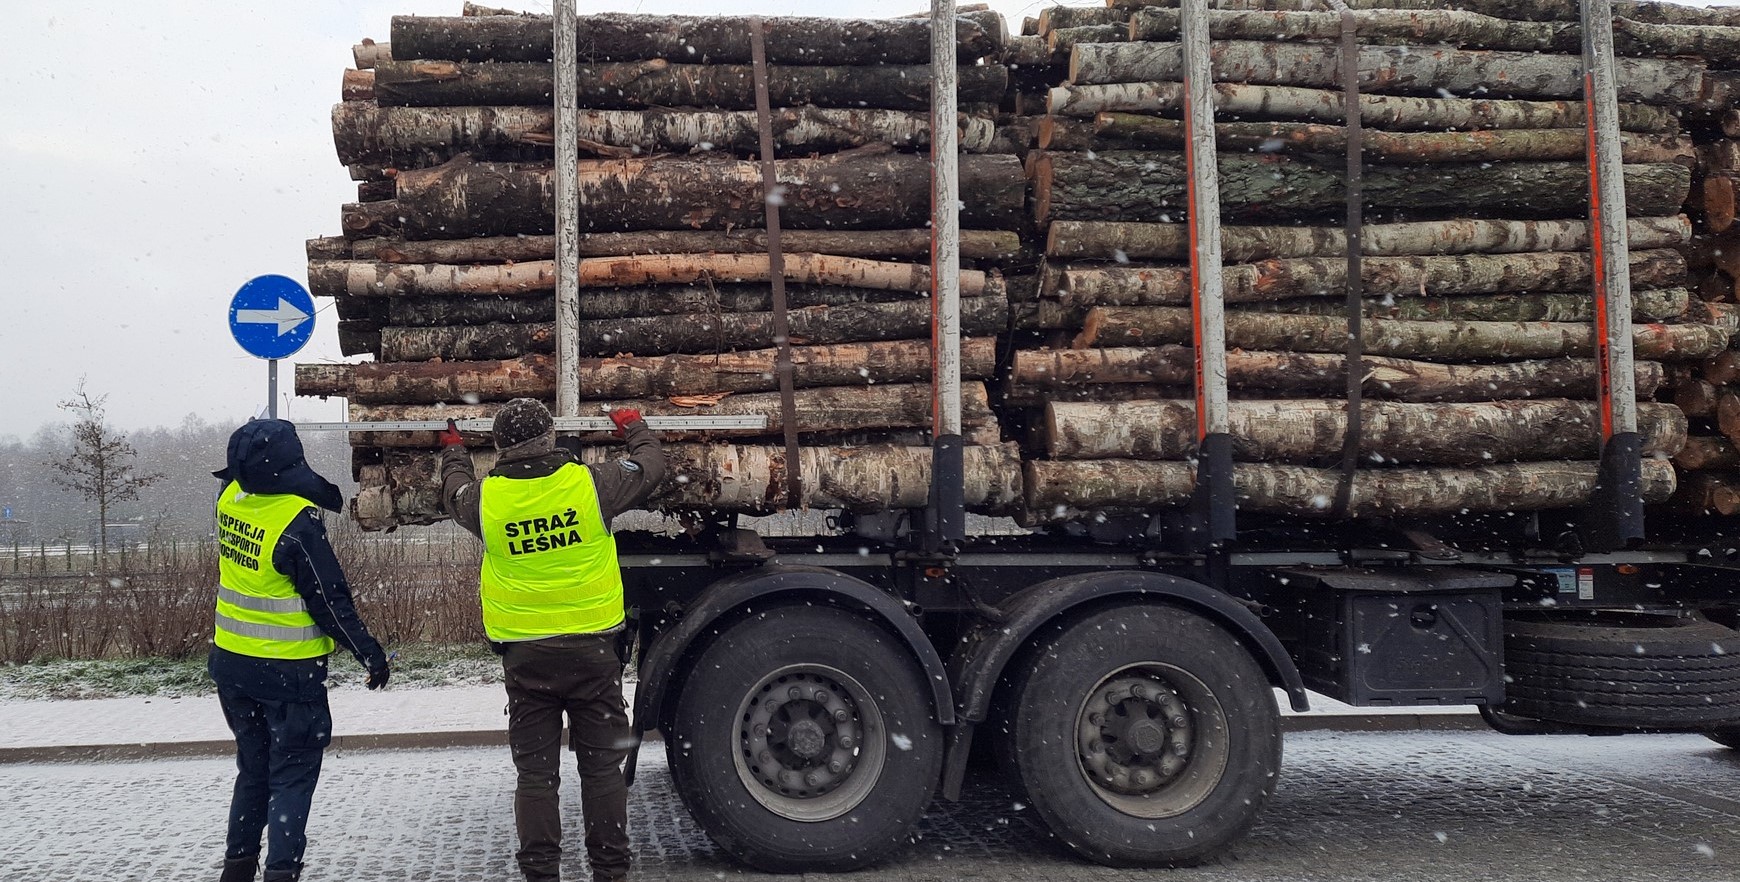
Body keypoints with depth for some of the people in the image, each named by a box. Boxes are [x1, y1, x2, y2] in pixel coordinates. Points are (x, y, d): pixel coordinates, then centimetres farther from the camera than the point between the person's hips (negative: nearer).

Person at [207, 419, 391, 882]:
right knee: (292, 778, 5)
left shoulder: (229, 499, -5)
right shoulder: (299, 523, -24)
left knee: (253, 769, 22)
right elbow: (331, 602, -17)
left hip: (232, 663, 6)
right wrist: (370, 653, -7)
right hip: (288, 671, -6)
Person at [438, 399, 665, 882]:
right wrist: (634, 427, 29)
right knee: (602, 768, 9)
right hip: (592, 647, -1)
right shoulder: (590, 483, -10)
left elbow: (455, 492, 20)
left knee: (535, 772, 9)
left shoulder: (484, 498, -5)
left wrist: (453, 451, 41)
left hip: (523, 654, 1)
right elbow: (650, 466, 8)